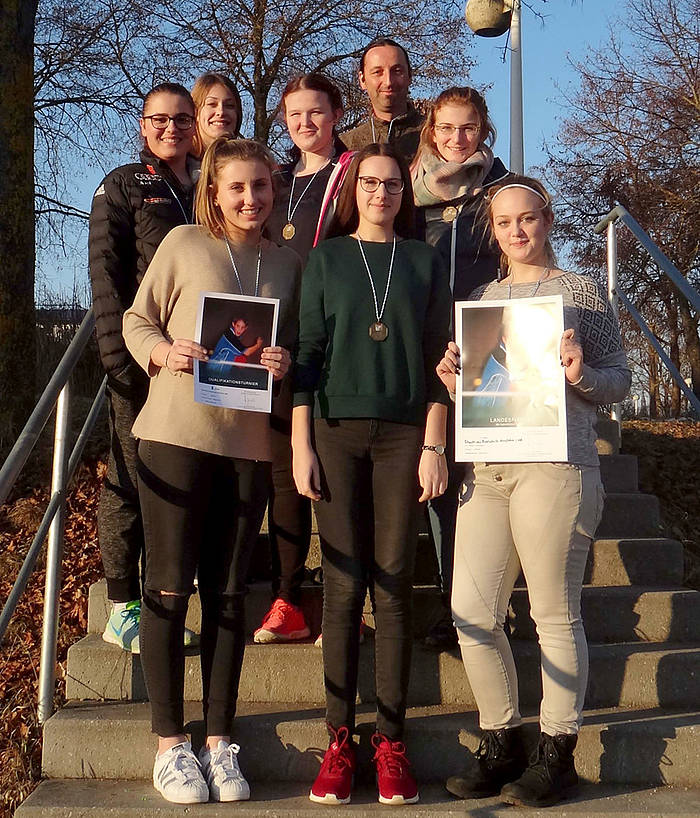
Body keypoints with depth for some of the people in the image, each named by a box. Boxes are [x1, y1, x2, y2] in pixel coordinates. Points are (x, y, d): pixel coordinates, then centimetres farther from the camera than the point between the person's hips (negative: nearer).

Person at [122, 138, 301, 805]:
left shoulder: (287, 263, 11)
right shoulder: (183, 244, 2)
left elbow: (297, 346, 16)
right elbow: (137, 321, 5)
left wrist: (287, 362, -6)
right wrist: (164, 352, -15)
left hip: (249, 442, 3)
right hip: (175, 432, -3)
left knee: (227, 593, 8)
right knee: (169, 587, 1)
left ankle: (219, 741, 19)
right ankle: (170, 744, 13)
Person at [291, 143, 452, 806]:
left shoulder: (424, 262, 12)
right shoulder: (326, 258, 11)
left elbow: (438, 359, 8)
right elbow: (306, 352, 6)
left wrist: (434, 445, -1)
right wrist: (300, 445, -2)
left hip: (404, 434, 0)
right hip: (336, 431, 0)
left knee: (393, 587, 0)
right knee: (343, 586, 0)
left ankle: (391, 741, 6)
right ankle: (339, 740, 5)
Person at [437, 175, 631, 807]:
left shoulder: (578, 291, 6)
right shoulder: (482, 297, 20)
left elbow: (620, 380, 5)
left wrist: (581, 373, -15)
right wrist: (454, 380, 5)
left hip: (555, 465, -5)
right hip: (486, 467, 5)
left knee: (555, 613, 0)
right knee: (471, 612, 2)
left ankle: (557, 752, 15)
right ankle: (502, 744, 19)